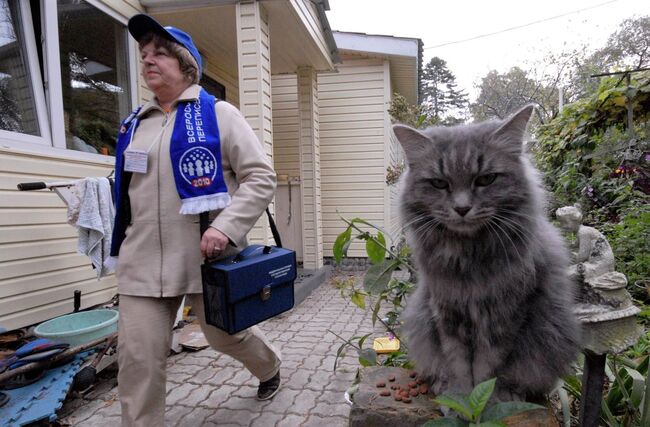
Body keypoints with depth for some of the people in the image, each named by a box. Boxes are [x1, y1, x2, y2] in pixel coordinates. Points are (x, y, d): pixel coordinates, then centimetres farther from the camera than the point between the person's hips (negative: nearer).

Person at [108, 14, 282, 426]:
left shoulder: (218, 114, -3)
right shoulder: (134, 125, 13)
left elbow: (261, 178, -10)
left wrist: (225, 227, -22)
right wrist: (124, 244, 18)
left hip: (207, 255, -4)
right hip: (144, 260, 5)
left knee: (226, 334, 13)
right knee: (138, 356, 1)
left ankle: (270, 366, 46)